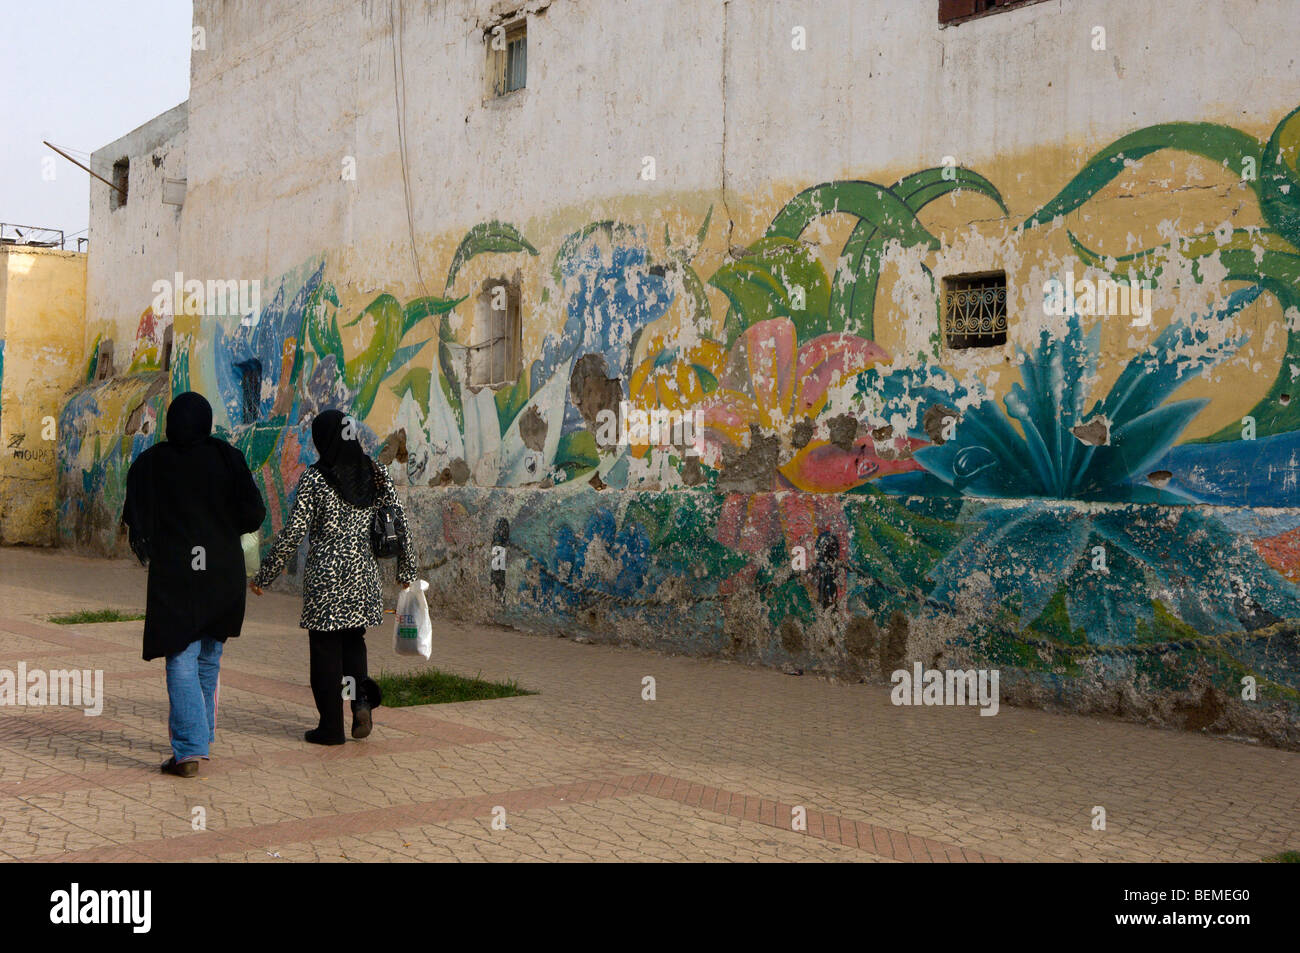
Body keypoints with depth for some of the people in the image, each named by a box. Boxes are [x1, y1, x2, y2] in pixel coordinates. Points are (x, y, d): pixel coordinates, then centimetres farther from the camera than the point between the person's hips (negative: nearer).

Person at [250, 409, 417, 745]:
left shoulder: (315, 479, -10)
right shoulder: (376, 473, 2)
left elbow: (292, 533, -10)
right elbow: (400, 522, 4)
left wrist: (264, 576, -1)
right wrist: (406, 569, 16)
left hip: (325, 576, -4)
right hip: (364, 574, 4)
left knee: (326, 648, 6)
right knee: (353, 640, 21)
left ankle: (331, 727, 11)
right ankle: (361, 697, -2)